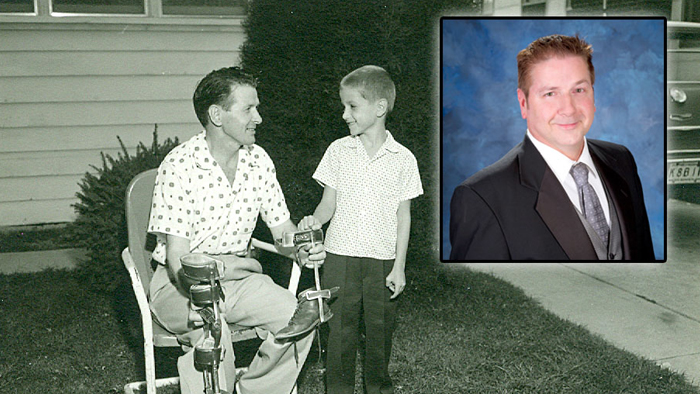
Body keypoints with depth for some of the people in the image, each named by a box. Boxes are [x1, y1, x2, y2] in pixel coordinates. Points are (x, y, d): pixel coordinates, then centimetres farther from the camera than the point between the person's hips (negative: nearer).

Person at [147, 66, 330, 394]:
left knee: (300, 318, -17)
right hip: (180, 284, -5)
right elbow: (179, 262, -20)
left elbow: (282, 228, 9)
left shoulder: (259, 161, 1)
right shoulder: (180, 165, -16)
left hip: (238, 278, 5)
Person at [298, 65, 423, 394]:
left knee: (380, 328, 9)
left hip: (382, 259, 0)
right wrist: (314, 220, -17)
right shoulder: (338, 151, 2)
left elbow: (403, 215, 2)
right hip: (340, 256, 1)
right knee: (338, 328, 4)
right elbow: (329, 202, 5)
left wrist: (399, 266, -1)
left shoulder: (403, 159, -1)